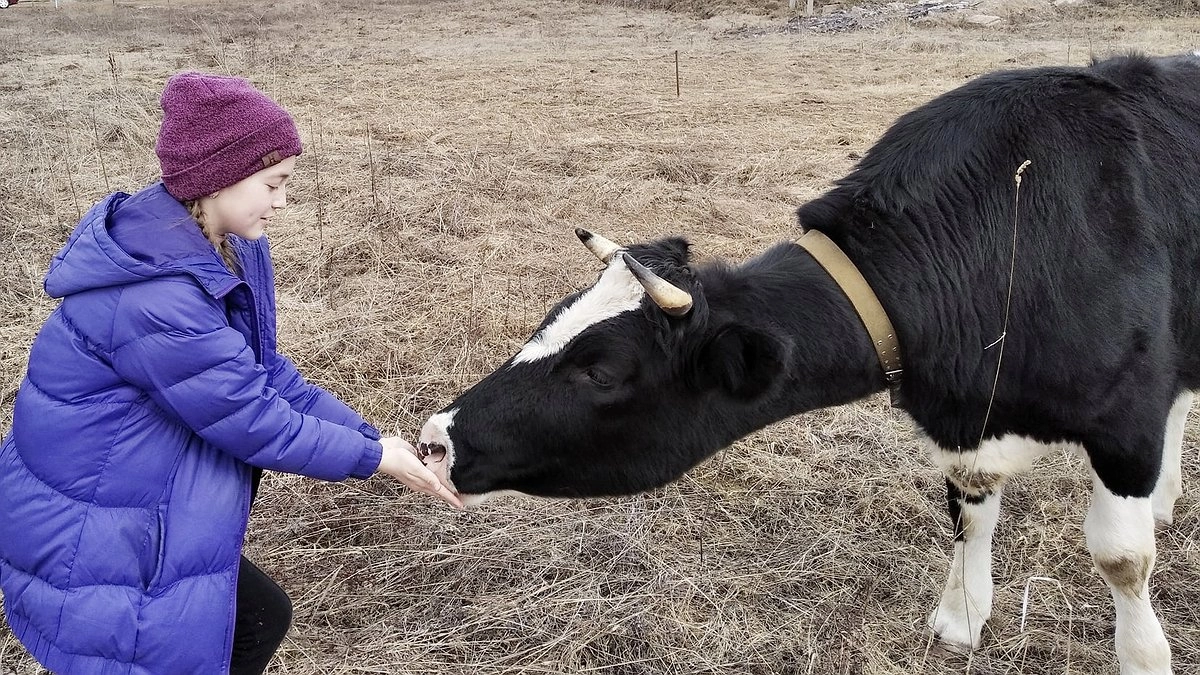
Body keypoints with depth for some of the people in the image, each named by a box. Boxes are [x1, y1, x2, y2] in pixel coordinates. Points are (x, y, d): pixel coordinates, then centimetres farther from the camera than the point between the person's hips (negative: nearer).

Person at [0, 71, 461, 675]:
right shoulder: (154, 298, -32)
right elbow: (253, 418, -26)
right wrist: (374, 458, -15)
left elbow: (266, 374, 3)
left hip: (141, 515, 10)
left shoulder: (226, 252, -1)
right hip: (85, 540, -9)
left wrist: (371, 436, -5)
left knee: (261, 619, 16)